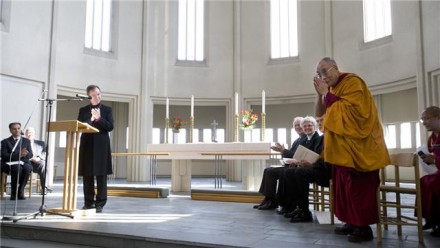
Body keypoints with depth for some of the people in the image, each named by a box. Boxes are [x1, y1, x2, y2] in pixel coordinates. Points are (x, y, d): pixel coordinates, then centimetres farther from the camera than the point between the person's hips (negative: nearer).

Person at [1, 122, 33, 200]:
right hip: (9, 164, -2)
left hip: (23, 163, 2)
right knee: (17, 167, -37)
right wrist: (18, 155, -21)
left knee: (27, 168, -35)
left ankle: (21, 191, -22)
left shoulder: (26, 141, 16)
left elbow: (30, 155, 5)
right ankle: (14, 192, -25)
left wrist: (25, 154, -21)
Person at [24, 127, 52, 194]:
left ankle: (44, 188, -34)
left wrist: (39, 158, -11)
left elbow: (46, 153, 11)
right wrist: (31, 158, -14)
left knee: (43, 163, -35)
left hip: (39, 163, 2)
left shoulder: (41, 143, 26)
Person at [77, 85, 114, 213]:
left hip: (101, 146, -2)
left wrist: (99, 118, -14)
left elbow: (110, 127, -2)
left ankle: (100, 203, 4)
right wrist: (91, 119, -12)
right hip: (87, 145, 2)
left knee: (101, 175, -2)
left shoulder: (107, 110, 7)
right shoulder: (83, 110, 12)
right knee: (87, 175, 4)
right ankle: (89, 202, 15)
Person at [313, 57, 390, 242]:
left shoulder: (352, 82, -10)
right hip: (341, 148, 9)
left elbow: (352, 109, -23)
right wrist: (320, 94, -5)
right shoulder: (331, 89, 14)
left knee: (359, 188, -6)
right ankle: (352, 222, 19)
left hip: (357, 147, -9)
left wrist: (328, 94, -19)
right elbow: (319, 113, 11)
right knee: (344, 186, 10)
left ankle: (364, 227, 2)